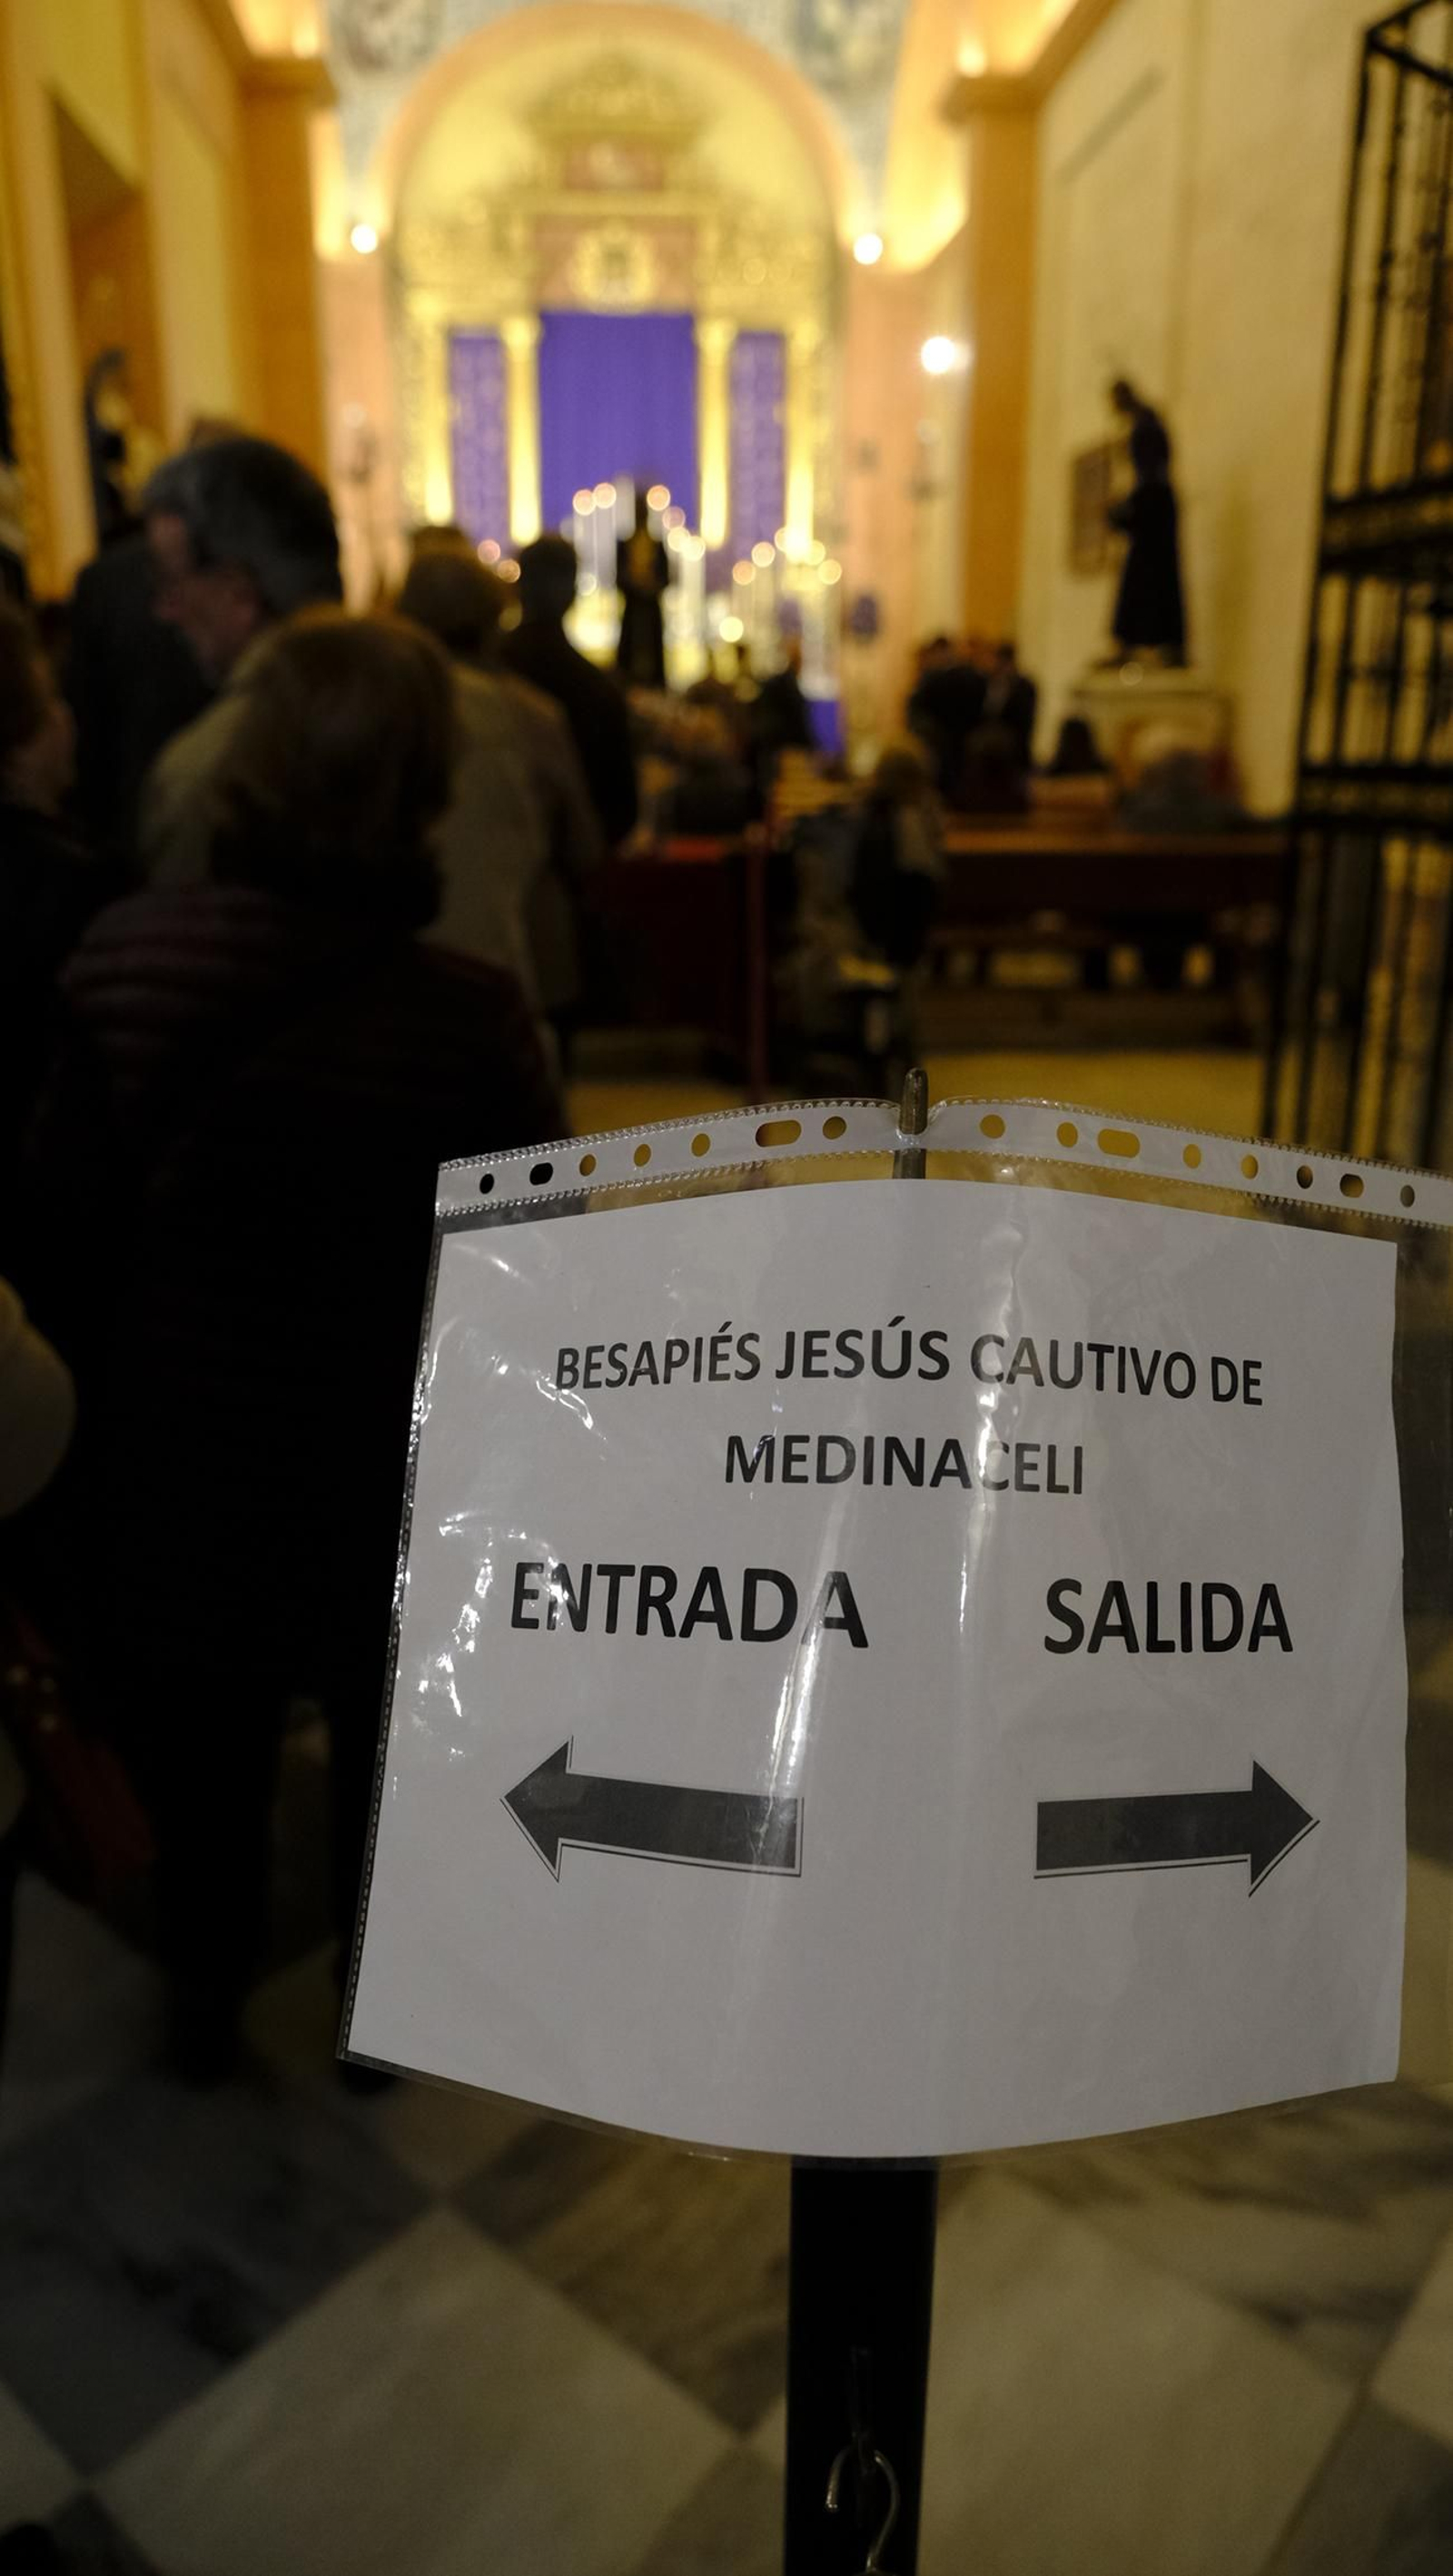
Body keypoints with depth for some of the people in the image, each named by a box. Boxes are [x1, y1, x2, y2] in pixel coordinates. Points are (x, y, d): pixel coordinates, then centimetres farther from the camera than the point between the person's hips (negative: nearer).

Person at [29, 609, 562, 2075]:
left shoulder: (120, 960, -16)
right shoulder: (468, 1018, -26)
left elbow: (65, 1208, -6)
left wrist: (101, 1385, 10)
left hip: (176, 1435, 3)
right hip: (390, 1461, -2)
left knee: (197, 1736, 27)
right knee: (390, 1739, 24)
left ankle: (204, 1998, 49)